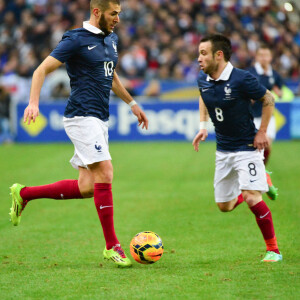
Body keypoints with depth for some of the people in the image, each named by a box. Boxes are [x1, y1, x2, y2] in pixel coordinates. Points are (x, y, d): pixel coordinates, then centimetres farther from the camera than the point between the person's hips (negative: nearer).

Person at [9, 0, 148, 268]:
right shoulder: (76, 40, -8)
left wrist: (132, 103, 33)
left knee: (87, 187, 5)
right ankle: (112, 246, -11)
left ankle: (24, 194, 20)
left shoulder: (111, 39, 16)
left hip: (99, 120, 9)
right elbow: (42, 70, -11)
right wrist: (33, 102, -24)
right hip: (82, 116, -9)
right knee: (104, 173, -17)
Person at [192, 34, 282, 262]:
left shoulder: (242, 79, -21)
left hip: (247, 147, -7)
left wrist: (262, 132, -9)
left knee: (252, 198, -21)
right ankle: (259, 184, 39)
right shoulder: (203, 80, -3)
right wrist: (203, 126, 10)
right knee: (225, 206, 11)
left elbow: (268, 100, -6)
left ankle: (273, 250, -7)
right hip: (223, 149, 7)